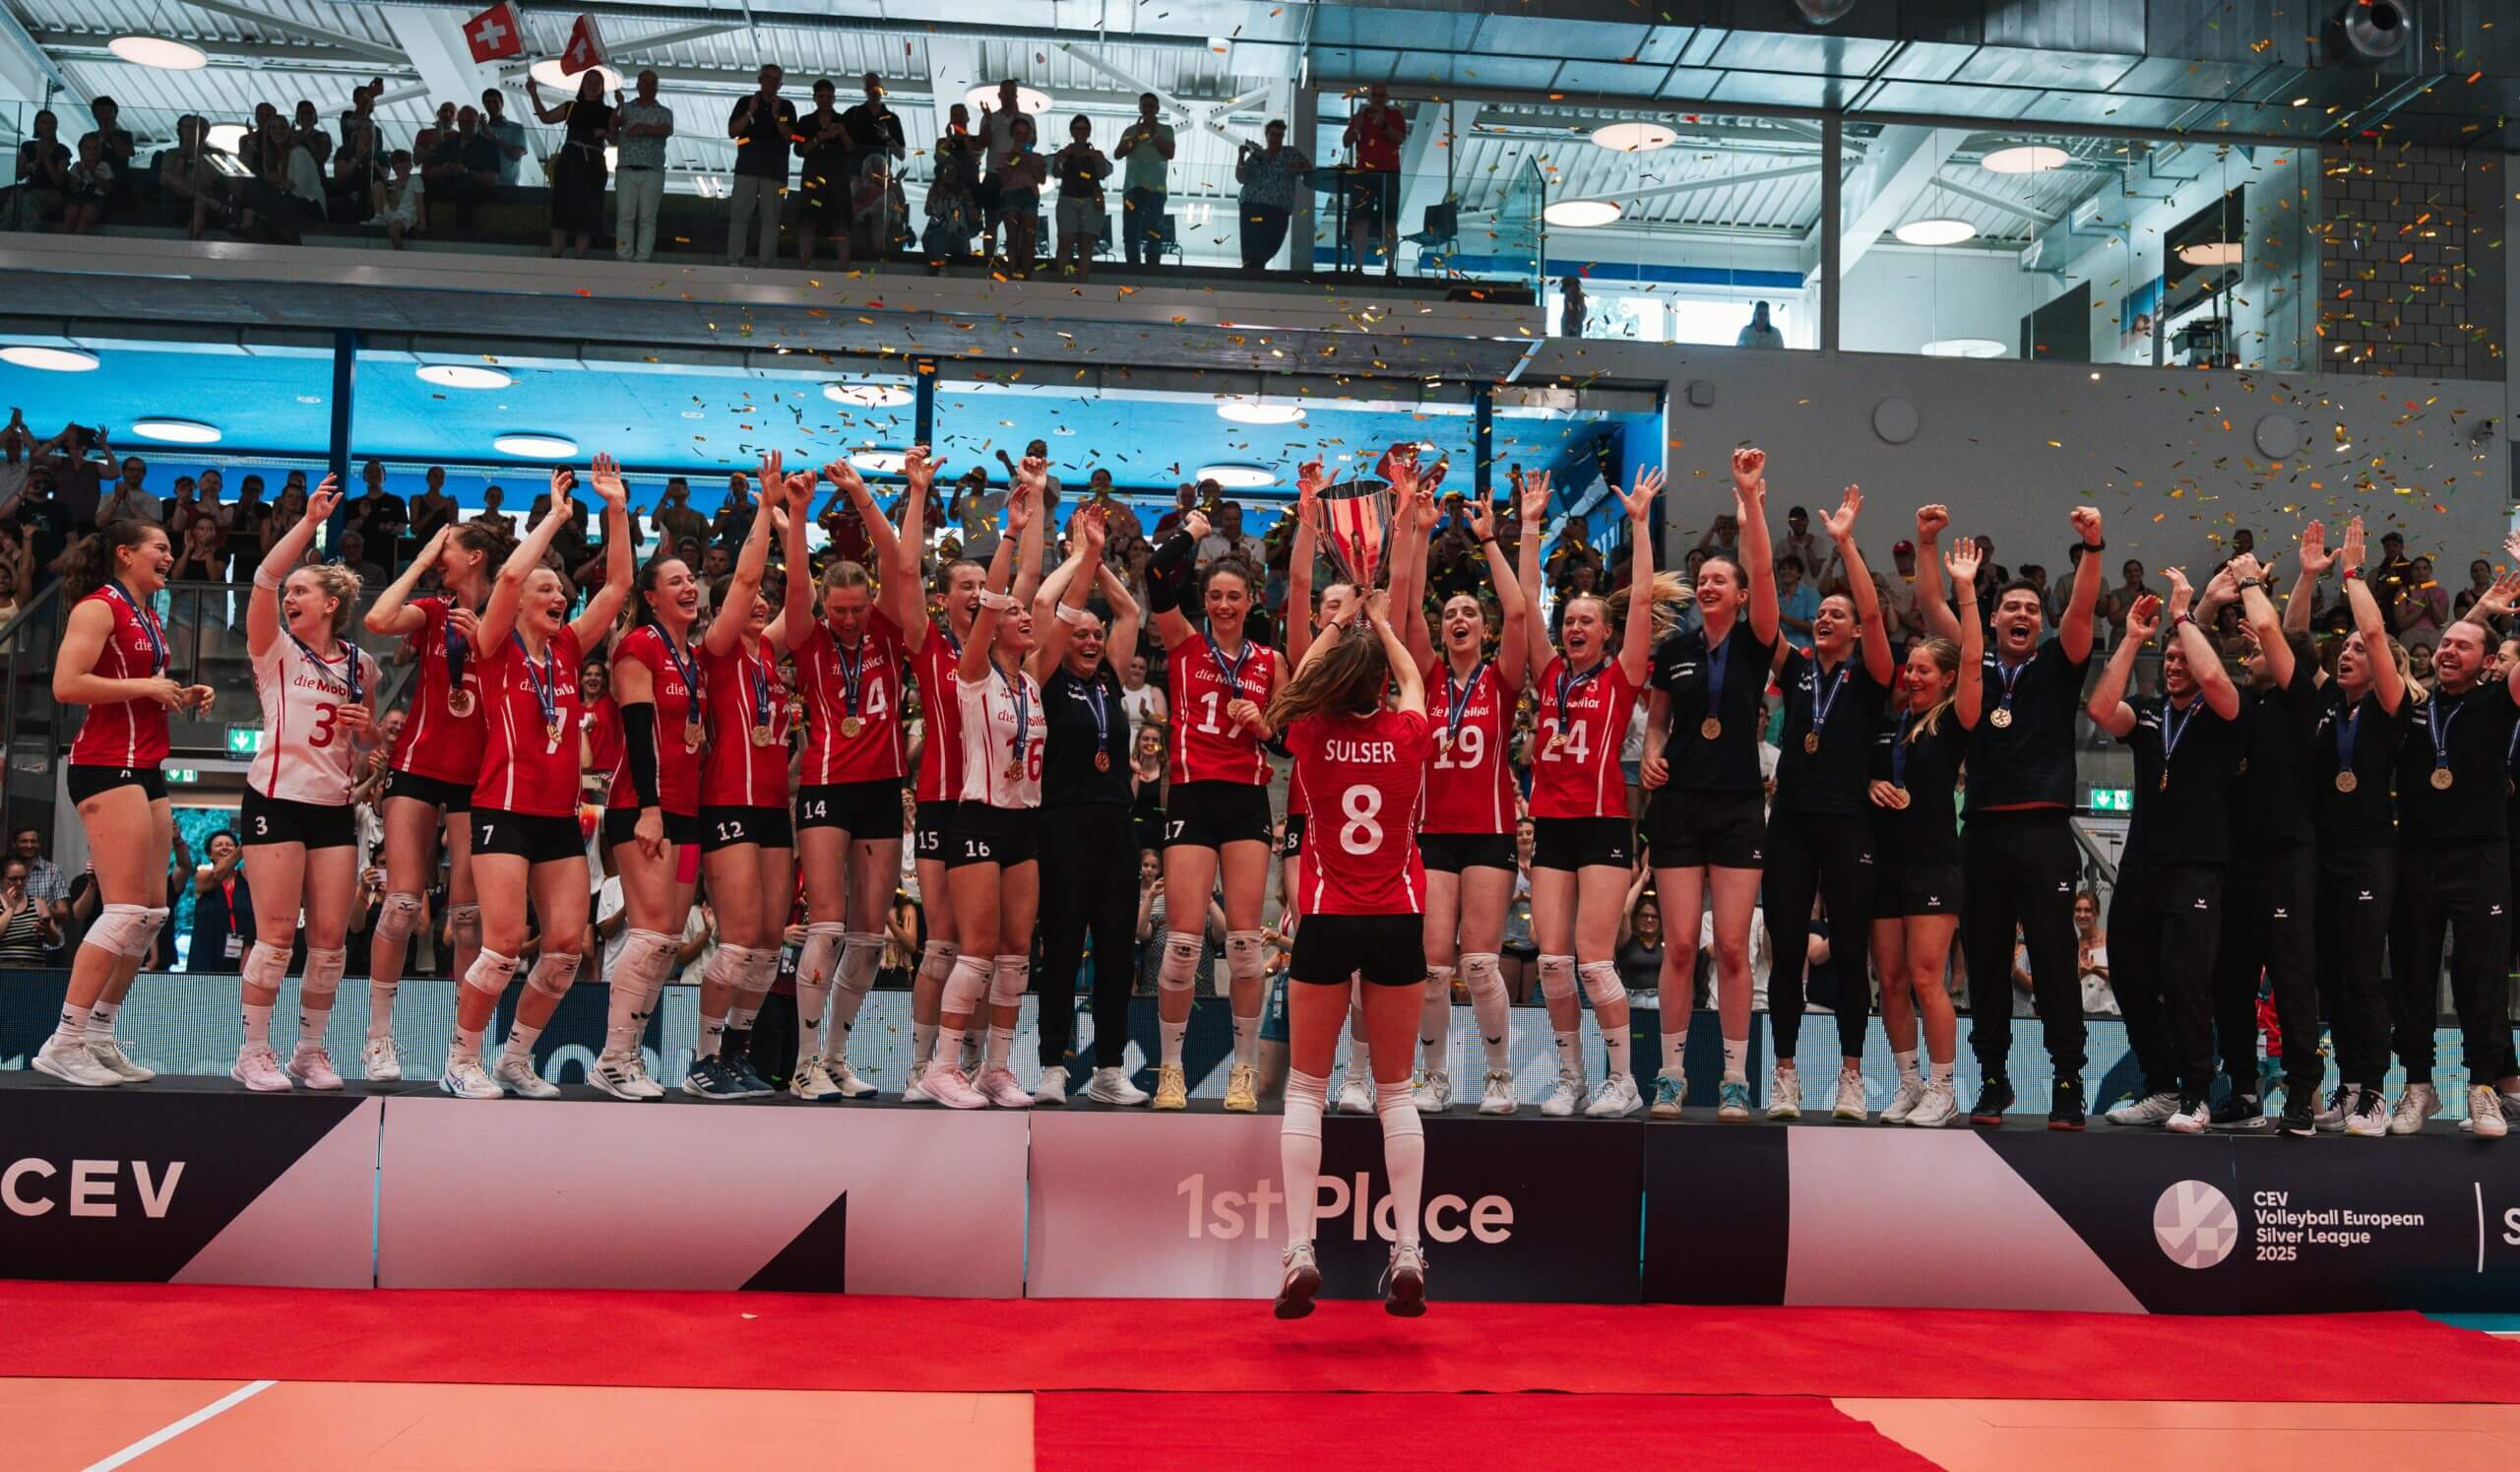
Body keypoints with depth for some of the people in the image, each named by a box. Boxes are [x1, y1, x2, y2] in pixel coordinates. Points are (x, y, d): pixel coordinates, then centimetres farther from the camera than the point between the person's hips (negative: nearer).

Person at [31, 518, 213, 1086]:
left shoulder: (149, 619, 20)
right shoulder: (99, 607, -8)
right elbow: (66, 684, -19)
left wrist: (182, 697, 12)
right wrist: (145, 686, -14)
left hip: (145, 771, 10)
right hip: (107, 766, -10)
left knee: (153, 912, 8)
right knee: (128, 910, -13)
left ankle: (98, 1037, 14)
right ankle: (63, 1044, -8)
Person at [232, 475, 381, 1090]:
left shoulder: (360, 664, 11)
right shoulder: (276, 651, 2)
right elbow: (265, 578, -14)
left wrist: (366, 727, -2)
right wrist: (310, 520, -16)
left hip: (335, 807, 3)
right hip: (277, 800, -3)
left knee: (331, 936, 1)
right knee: (278, 932, -8)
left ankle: (311, 1050, 14)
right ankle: (254, 1051, 4)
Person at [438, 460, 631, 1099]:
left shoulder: (567, 648, 14)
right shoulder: (498, 647, 0)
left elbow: (618, 584, 10)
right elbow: (511, 574, -16)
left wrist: (616, 510, 4)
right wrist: (555, 515, -7)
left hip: (560, 814, 6)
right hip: (505, 807, -6)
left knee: (568, 940, -1)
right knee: (506, 939, -13)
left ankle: (516, 1060, 14)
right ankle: (461, 1063, 4)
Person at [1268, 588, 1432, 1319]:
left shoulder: (1311, 734, -4)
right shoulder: (1409, 734, -3)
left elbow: (1301, 677, 19)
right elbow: (1414, 679, 20)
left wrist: (1335, 625, 36)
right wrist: (1382, 624, 36)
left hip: (1327, 922, -1)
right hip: (1398, 922, 1)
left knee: (1306, 1088, 7)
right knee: (1395, 1090, 9)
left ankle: (1299, 1251, -3)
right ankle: (1407, 1252, 2)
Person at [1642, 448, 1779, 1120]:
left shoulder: (1754, 642, 2)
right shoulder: (1675, 649, 8)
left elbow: (1763, 572, -13)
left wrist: (1751, 498, -21)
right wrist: (1651, 754, -2)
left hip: (1739, 805, -1)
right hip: (1679, 803, 1)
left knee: (1733, 946, -3)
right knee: (1680, 943, -2)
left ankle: (1736, 1078, 5)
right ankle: (1671, 1072, 7)